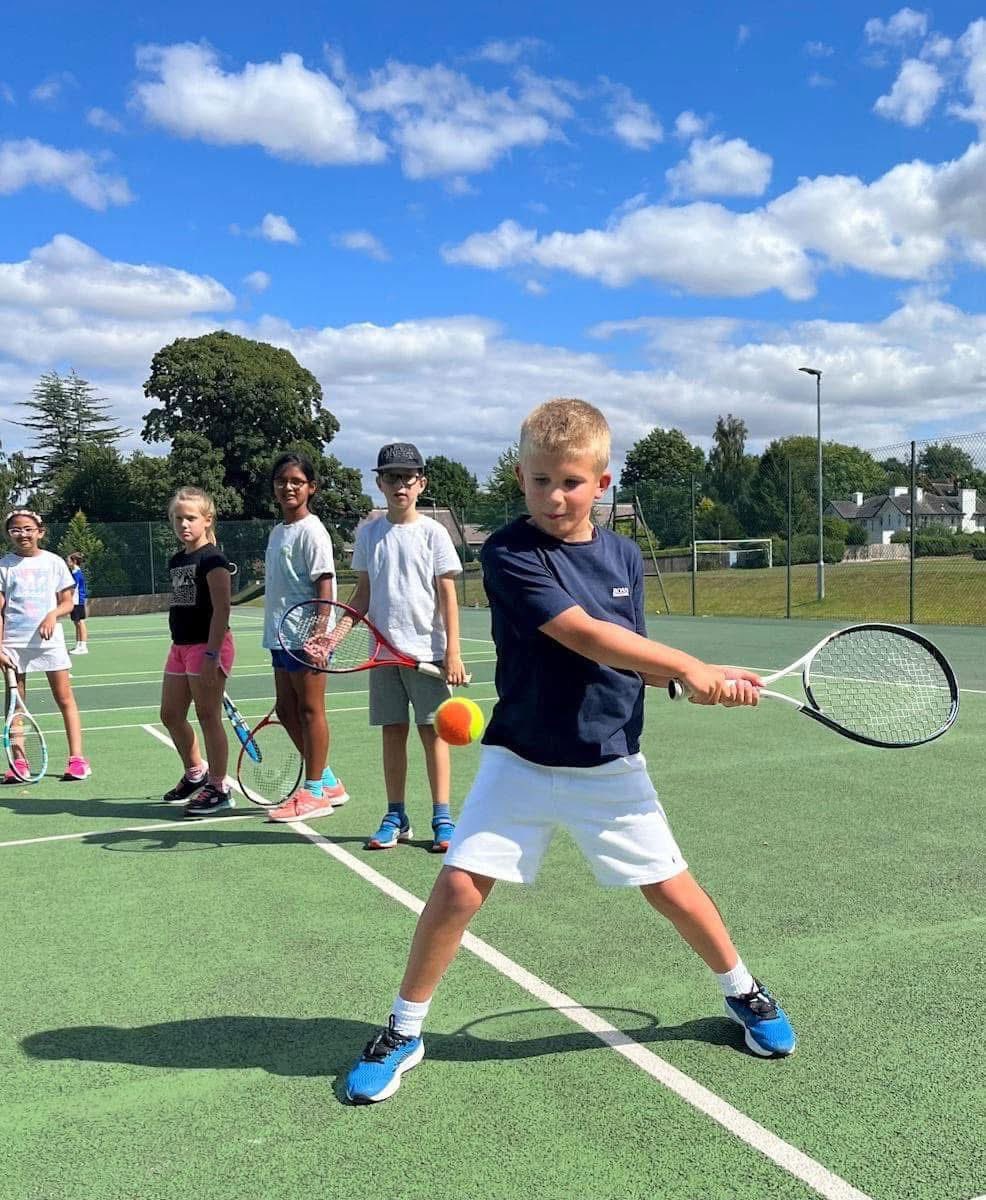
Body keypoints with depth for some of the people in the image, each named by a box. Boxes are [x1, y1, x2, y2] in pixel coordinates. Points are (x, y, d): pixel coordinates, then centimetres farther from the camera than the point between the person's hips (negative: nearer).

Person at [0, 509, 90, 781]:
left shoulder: (53, 562, 5)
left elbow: (67, 602, 6)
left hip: (49, 639, 0)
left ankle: (77, 758, 4)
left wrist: (53, 614, -15)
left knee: (64, 698, 1)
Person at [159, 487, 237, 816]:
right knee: (171, 715, 14)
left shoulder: (212, 558, -12)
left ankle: (219, 788, 9)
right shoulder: (176, 561, 14)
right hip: (181, 646, 9)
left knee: (208, 716, -2)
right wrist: (180, 644, 18)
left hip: (208, 646, -9)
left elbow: (221, 609, -17)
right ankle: (196, 773, 33)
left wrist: (211, 654, -21)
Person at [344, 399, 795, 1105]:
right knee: (459, 886, -9)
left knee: (671, 888, 7)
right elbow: (584, 635, -23)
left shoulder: (625, 556, 2)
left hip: (611, 765, 3)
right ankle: (405, 1032, 14)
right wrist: (688, 664, -20)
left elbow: (634, 660, 6)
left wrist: (706, 681, -11)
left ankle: (744, 992, 36)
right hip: (521, 762, -3)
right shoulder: (509, 554, -15)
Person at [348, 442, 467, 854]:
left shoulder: (432, 532, -2)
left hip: (426, 650, -3)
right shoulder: (369, 534, 8)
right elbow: (363, 594, 13)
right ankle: (395, 818, 17)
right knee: (392, 732, 8)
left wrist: (452, 653, -9)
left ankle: (441, 818, 8)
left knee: (432, 731, 0)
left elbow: (447, 596, -3)